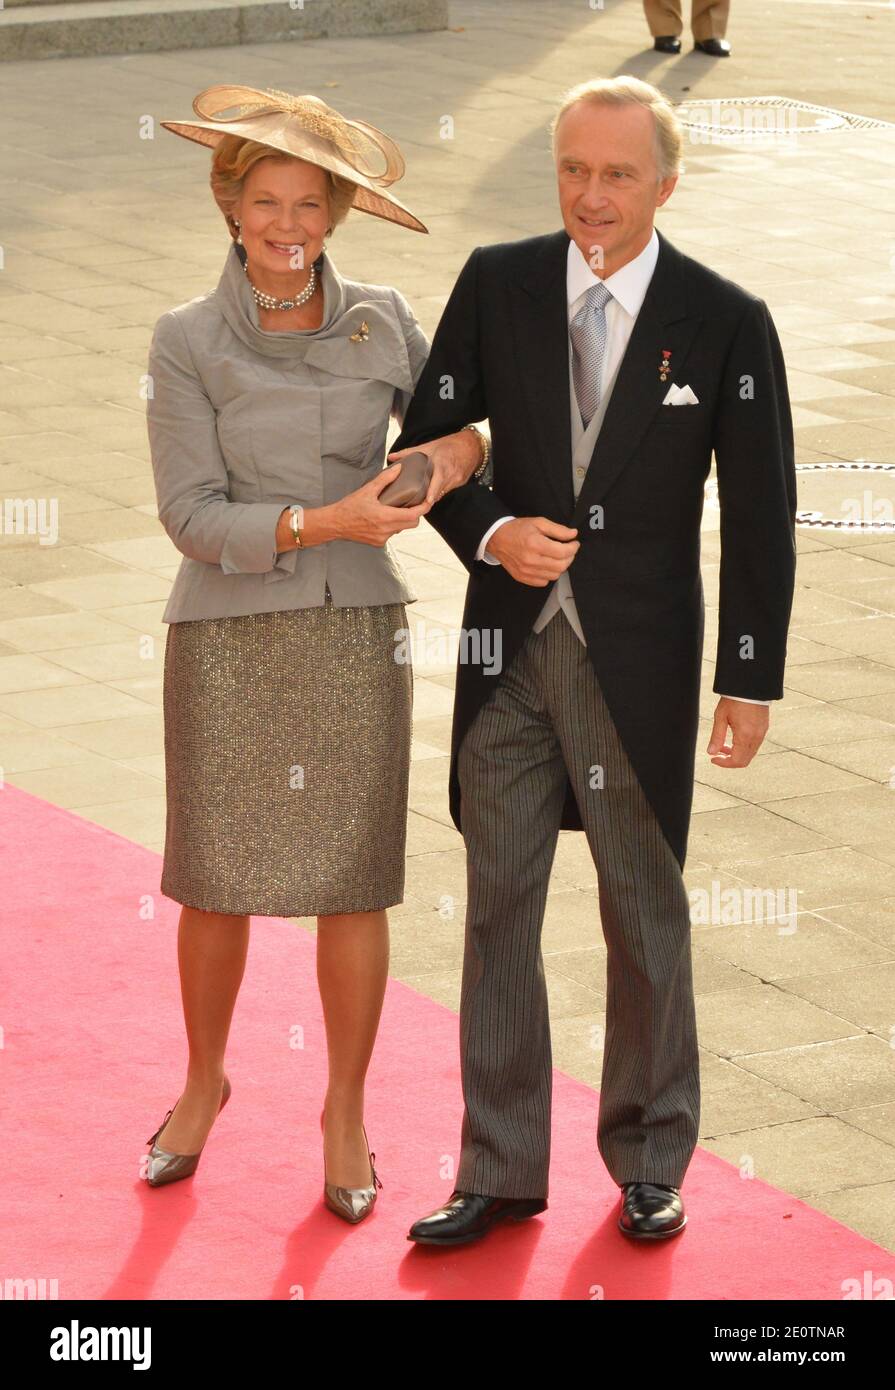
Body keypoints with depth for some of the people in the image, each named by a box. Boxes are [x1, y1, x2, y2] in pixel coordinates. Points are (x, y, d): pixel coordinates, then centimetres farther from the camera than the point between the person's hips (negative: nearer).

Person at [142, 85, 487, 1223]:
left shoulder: (383, 324, 0)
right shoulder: (187, 343, -7)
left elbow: (455, 430, 13)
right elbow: (194, 518, -12)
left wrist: (458, 453, -11)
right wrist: (329, 520, -24)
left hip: (356, 636, 1)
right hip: (229, 642, -1)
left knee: (353, 883, 5)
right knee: (218, 884, 9)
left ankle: (345, 1112, 22)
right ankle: (204, 1080, 34)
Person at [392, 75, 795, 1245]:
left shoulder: (725, 322, -7)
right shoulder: (497, 284, 0)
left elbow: (760, 517, -4)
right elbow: (428, 440, 6)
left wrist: (752, 680, -5)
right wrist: (492, 533, -12)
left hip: (639, 658, -2)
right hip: (510, 647, 2)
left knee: (646, 914, 9)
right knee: (499, 908, 6)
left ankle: (649, 1164, 23)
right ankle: (500, 1172, 15)